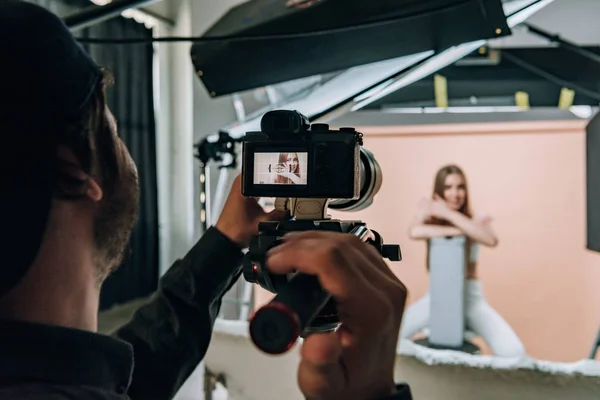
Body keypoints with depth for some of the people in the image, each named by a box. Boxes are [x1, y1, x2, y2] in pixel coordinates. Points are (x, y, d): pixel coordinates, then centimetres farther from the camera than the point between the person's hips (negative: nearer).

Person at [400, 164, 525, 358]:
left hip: (470, 296, 0)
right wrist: (460, 230, -23)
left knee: (513, 352, -22)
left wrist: (448, 214, -26)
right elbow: (414, 232, -27)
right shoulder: (429, 215, -2)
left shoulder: (477, 219, -3)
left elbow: (491, 240, -28)